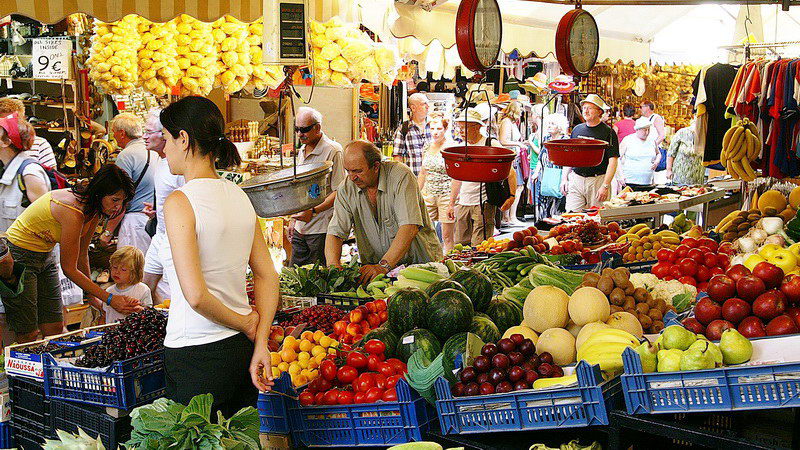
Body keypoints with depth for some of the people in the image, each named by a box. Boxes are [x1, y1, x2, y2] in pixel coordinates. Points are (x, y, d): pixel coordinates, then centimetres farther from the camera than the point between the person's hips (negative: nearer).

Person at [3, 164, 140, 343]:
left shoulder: (93, 210, -5)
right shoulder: (73, 212, -30)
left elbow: (82, 256, 5)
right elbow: (69, 268, -23)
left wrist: (93, 297, 5)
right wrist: (109, 298, -21)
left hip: (45, 256, 8)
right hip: (18, 256, -8)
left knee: (56, 329, 4)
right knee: (28, 334, -6)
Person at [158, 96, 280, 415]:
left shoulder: (179, 202, -14)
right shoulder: (239, 196, 7)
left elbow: (195, 295, -22)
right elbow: (268, 277, 7)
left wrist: (246, 324, -7)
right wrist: (261, 344, 4)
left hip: (197, 356, -7)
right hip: (241, 349, 7)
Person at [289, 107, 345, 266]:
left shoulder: (332, 151, -12)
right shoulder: (302, 151, 15)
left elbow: (338, 192, -17)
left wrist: (313, 211, -26)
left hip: (321, 230, -8)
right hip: (300, 228, 8)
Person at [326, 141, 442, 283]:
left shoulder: (400, 176, -17)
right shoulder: (347, 188, -2)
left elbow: (409, 227, -26)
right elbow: (335, 233, -6)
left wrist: (384, 265, -35)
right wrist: (333, 265, -27)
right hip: (375, 265, 4)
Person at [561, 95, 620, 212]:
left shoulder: (608, 132, -3)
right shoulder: (577, 129, 12)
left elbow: (613, 161, -9)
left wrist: (605, 186, -16)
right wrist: (564, 178, 9)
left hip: (598, 180, -4)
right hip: (575, 179, 4)